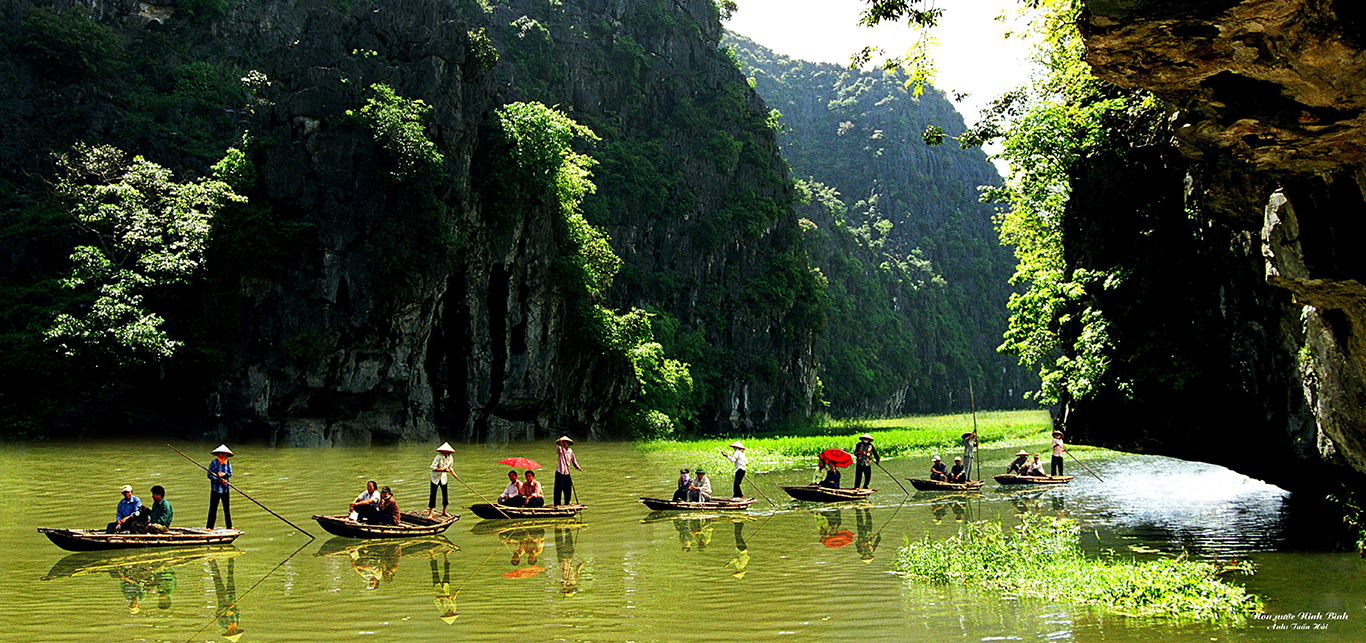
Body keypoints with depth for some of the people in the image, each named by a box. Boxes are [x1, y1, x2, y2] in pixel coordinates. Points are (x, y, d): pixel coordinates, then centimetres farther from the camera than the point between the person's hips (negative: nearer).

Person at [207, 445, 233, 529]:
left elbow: (230, 474, 0)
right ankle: (209, 526, 3)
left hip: (225, 489, 4)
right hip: (215, 489, -4)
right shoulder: (214, 463, -5)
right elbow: (209, 475, -9)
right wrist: (219, 480, -18)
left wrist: (224, 474, -21)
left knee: (226, 507, 9)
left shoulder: (228, 463, 8)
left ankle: (229, 526, 16)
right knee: (213, 507, -3)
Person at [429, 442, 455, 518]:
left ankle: (444, 511, 24)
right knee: (433, 494, -6)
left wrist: (450, 470, -6)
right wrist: (443, 470, -31)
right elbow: (433, 468, -24)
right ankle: (430, 513, -2)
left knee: (445, 494, 7)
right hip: (435, 478, -5)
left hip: (443, 478, 5)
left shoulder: (449, 457, -1)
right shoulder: (438, 457, -20)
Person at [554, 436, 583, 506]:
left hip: (567, 472, 5)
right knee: (558, 488, -7)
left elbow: (573, 460, 21)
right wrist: (560, 444, -45)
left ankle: (567, 503, 21)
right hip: (560, 472, -5)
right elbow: (558, 449, -26)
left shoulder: (570, 450, 13)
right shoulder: (560, 449, -1)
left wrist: (578, 467, 9)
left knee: (568, 488, 7)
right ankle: (557, 503, -2)